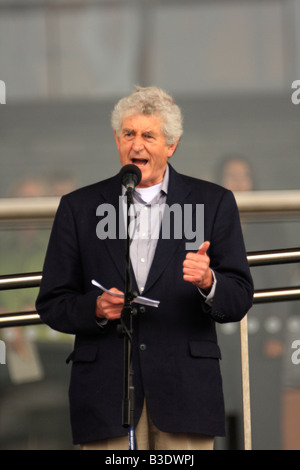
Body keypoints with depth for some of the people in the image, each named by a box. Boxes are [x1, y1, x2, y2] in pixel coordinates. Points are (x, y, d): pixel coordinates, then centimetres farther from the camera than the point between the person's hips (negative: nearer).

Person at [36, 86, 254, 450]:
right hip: (106, 390, 0)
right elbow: (51, 304, 9)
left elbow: (239, 301, 5)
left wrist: (208, 283, -16)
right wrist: (96, 308, -11)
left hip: (184, 391, 0)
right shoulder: (79, 208, 10)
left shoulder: (214, 203, 9)